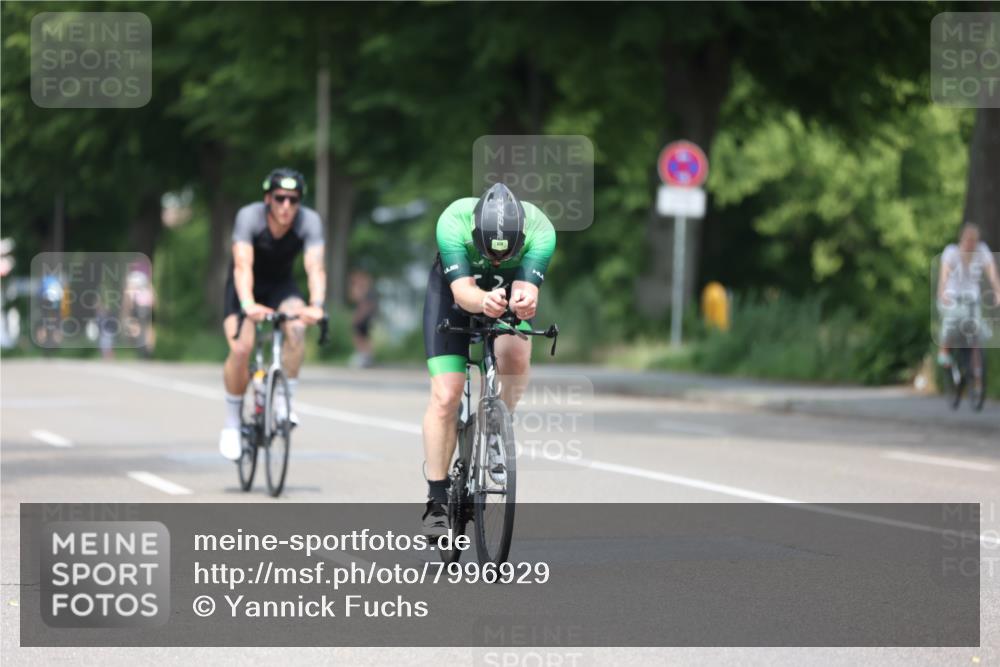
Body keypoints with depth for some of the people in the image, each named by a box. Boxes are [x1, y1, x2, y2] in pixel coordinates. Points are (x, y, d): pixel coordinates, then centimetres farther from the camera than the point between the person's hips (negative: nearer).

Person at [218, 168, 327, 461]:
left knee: (296, 325, -31)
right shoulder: (249, 217, -28)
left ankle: (285, 400, -17)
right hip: (248, 287, -2)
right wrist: (248, 304, -56)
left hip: (281, 285, 2)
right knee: (241, 349, -22)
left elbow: (315, 267, -35)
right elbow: (243, 266, -39)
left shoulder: (309, 221, -24)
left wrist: (316, 305, -54)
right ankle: (232, 423, -2)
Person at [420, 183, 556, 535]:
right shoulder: (453, 222, -37)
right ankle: (437, 501, -2)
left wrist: (524, 302, -64)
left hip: (509, 293, 1)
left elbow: (527, 288, -40)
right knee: (445, 396, -12)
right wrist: (484, 302, -65)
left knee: (515, 353, -32)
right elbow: (462, 289, -43)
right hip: (454, 294, -1)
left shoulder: (540, 230, -34)